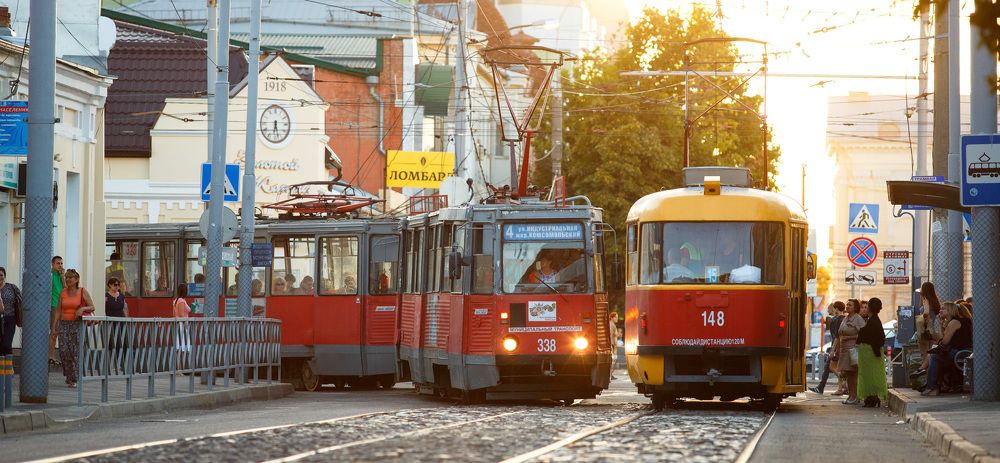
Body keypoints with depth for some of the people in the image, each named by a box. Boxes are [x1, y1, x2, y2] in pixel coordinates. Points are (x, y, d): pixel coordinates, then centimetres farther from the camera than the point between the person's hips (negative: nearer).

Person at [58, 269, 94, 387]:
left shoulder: (83, 292, 1)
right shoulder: (63, 292, 9)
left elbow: (92, 307, 4)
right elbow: (59, 310, 10)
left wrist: (83, 308, -16)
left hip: (77, 324, -3)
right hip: (64, 323, 3)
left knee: (75, 351, -7)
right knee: (63, 350, -8)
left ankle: (74, 379, -1)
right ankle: (68, 375, 12)